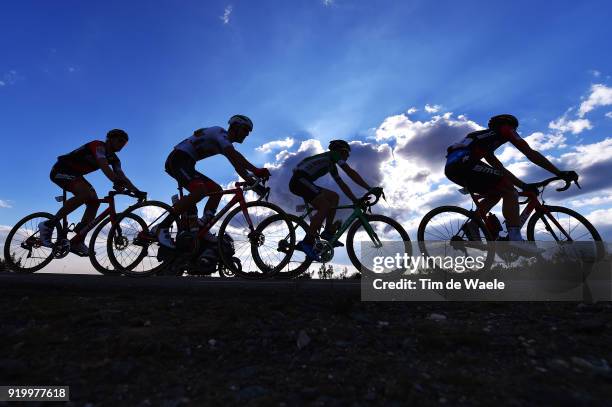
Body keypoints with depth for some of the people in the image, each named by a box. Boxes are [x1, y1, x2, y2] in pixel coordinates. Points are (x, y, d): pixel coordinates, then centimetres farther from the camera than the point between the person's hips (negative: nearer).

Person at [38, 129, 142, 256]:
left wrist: (136, 191, -22)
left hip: (75, 174, 9)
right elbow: (104, 166, -42)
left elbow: (122, 176, -8)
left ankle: (77, 242, -4)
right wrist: (116, 181, -59)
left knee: (94, 202, -7)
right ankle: (48, 225, -19)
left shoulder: (114, 159, 2)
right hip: (61, 170, -9)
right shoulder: (98, 146, -22)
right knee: (85, 193, -32)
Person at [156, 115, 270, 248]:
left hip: (186, 164, 10)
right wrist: (256, 170, -36)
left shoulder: (226, 144, 18)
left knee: (217, 190, 0)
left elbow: (238, 167, 12)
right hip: (177, 160, -10)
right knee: (200, 191, -32)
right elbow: (234, 155, -28)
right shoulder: (220, 132, -10)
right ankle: (162, 227, -26)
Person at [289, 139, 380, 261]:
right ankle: (306, 243, -21)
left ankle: (328, 232, 6)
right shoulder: (333, 154, 1)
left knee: (334, 197, 10)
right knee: (325, 207, -21)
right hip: (300, 179, -10)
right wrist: (370, 189, -9)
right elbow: (350, 172, -8)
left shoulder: (332, 165, 27)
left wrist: (356, 200, 16)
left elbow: (342, 185, 24)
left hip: (303, 181, 10)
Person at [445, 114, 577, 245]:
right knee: (510, 192, -4)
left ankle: (472, 226, 14)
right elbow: (531, 154, 11)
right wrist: (560, 173, 13)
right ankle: (516, 240, -13)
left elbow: (501, 170, 37)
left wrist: (524, 186, 34)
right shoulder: (504, 129, 18)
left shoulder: (485, 139, 39)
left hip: (452, 165, 9)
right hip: (463, 162, -9)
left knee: (495, 194, 22)